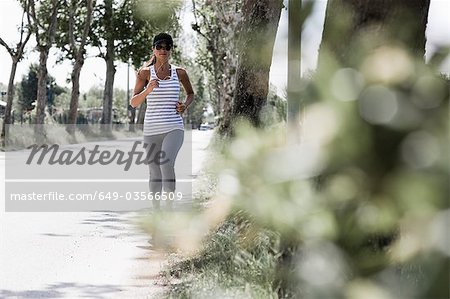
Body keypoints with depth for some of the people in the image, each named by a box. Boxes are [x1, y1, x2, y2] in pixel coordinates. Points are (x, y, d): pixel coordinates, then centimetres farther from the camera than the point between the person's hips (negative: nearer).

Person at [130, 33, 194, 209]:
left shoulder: (180, 73, 6)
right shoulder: (145, 73, 3)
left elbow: (191, 93, 25)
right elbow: (133, 103, -2)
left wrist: (185, 105, 3)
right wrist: (148, 90, -20)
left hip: (174, 128, -1)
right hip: (151, 129, 1)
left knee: (167, 163, -24)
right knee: (154, 173, 7)